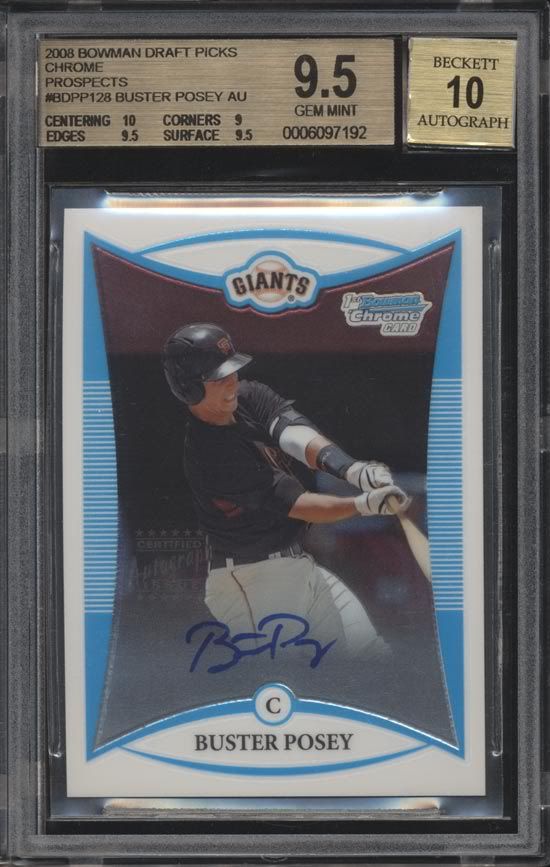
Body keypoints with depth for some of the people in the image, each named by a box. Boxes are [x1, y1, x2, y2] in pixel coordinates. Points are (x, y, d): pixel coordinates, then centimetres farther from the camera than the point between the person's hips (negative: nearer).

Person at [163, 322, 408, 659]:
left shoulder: (249, 396, 1)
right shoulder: (206, 453, -22)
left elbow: (293, 432, -17)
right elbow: (295, 503, -26)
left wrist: (348, 468, -35)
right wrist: (363, 504, -39)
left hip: (301, 564, 9)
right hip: (253, 579, -8)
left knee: (370, 645, 12)